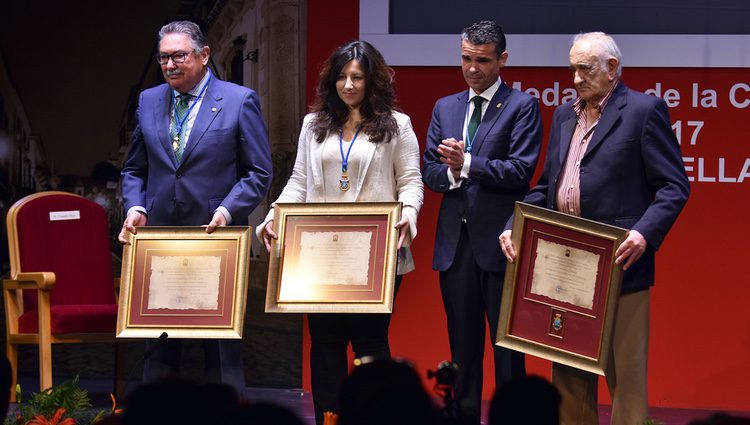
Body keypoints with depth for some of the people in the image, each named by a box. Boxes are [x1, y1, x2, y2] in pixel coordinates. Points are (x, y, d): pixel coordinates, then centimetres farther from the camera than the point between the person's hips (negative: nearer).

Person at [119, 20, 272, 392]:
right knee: (159, 346, 7)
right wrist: (135, 208, -2)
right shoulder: (148, 101, 11)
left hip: (217, 237, -4)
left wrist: (226, 212, -16)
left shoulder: (240, 101, -2)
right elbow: (135, 169, 17)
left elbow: (259, 173, -3)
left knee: (221, 346, 2)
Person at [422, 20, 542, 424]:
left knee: (506, 343, -1)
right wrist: (451, 173, -11)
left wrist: (467, 163, -19)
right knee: (462, 344, 11)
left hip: (499, 240, -5)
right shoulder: (445, 108, 14)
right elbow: (429, 170, 10)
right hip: (454, 241, 5)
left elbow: (521, 171, -13)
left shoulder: (521, 106, -2)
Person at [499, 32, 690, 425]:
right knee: (569, 376, 11)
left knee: (625, 375, -3)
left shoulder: (644, 111, -4)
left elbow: (674, 187, -8)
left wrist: (644, 234, -23)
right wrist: (514, 227, 5)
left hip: (619, 265, -7)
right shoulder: (564, 116, 17)